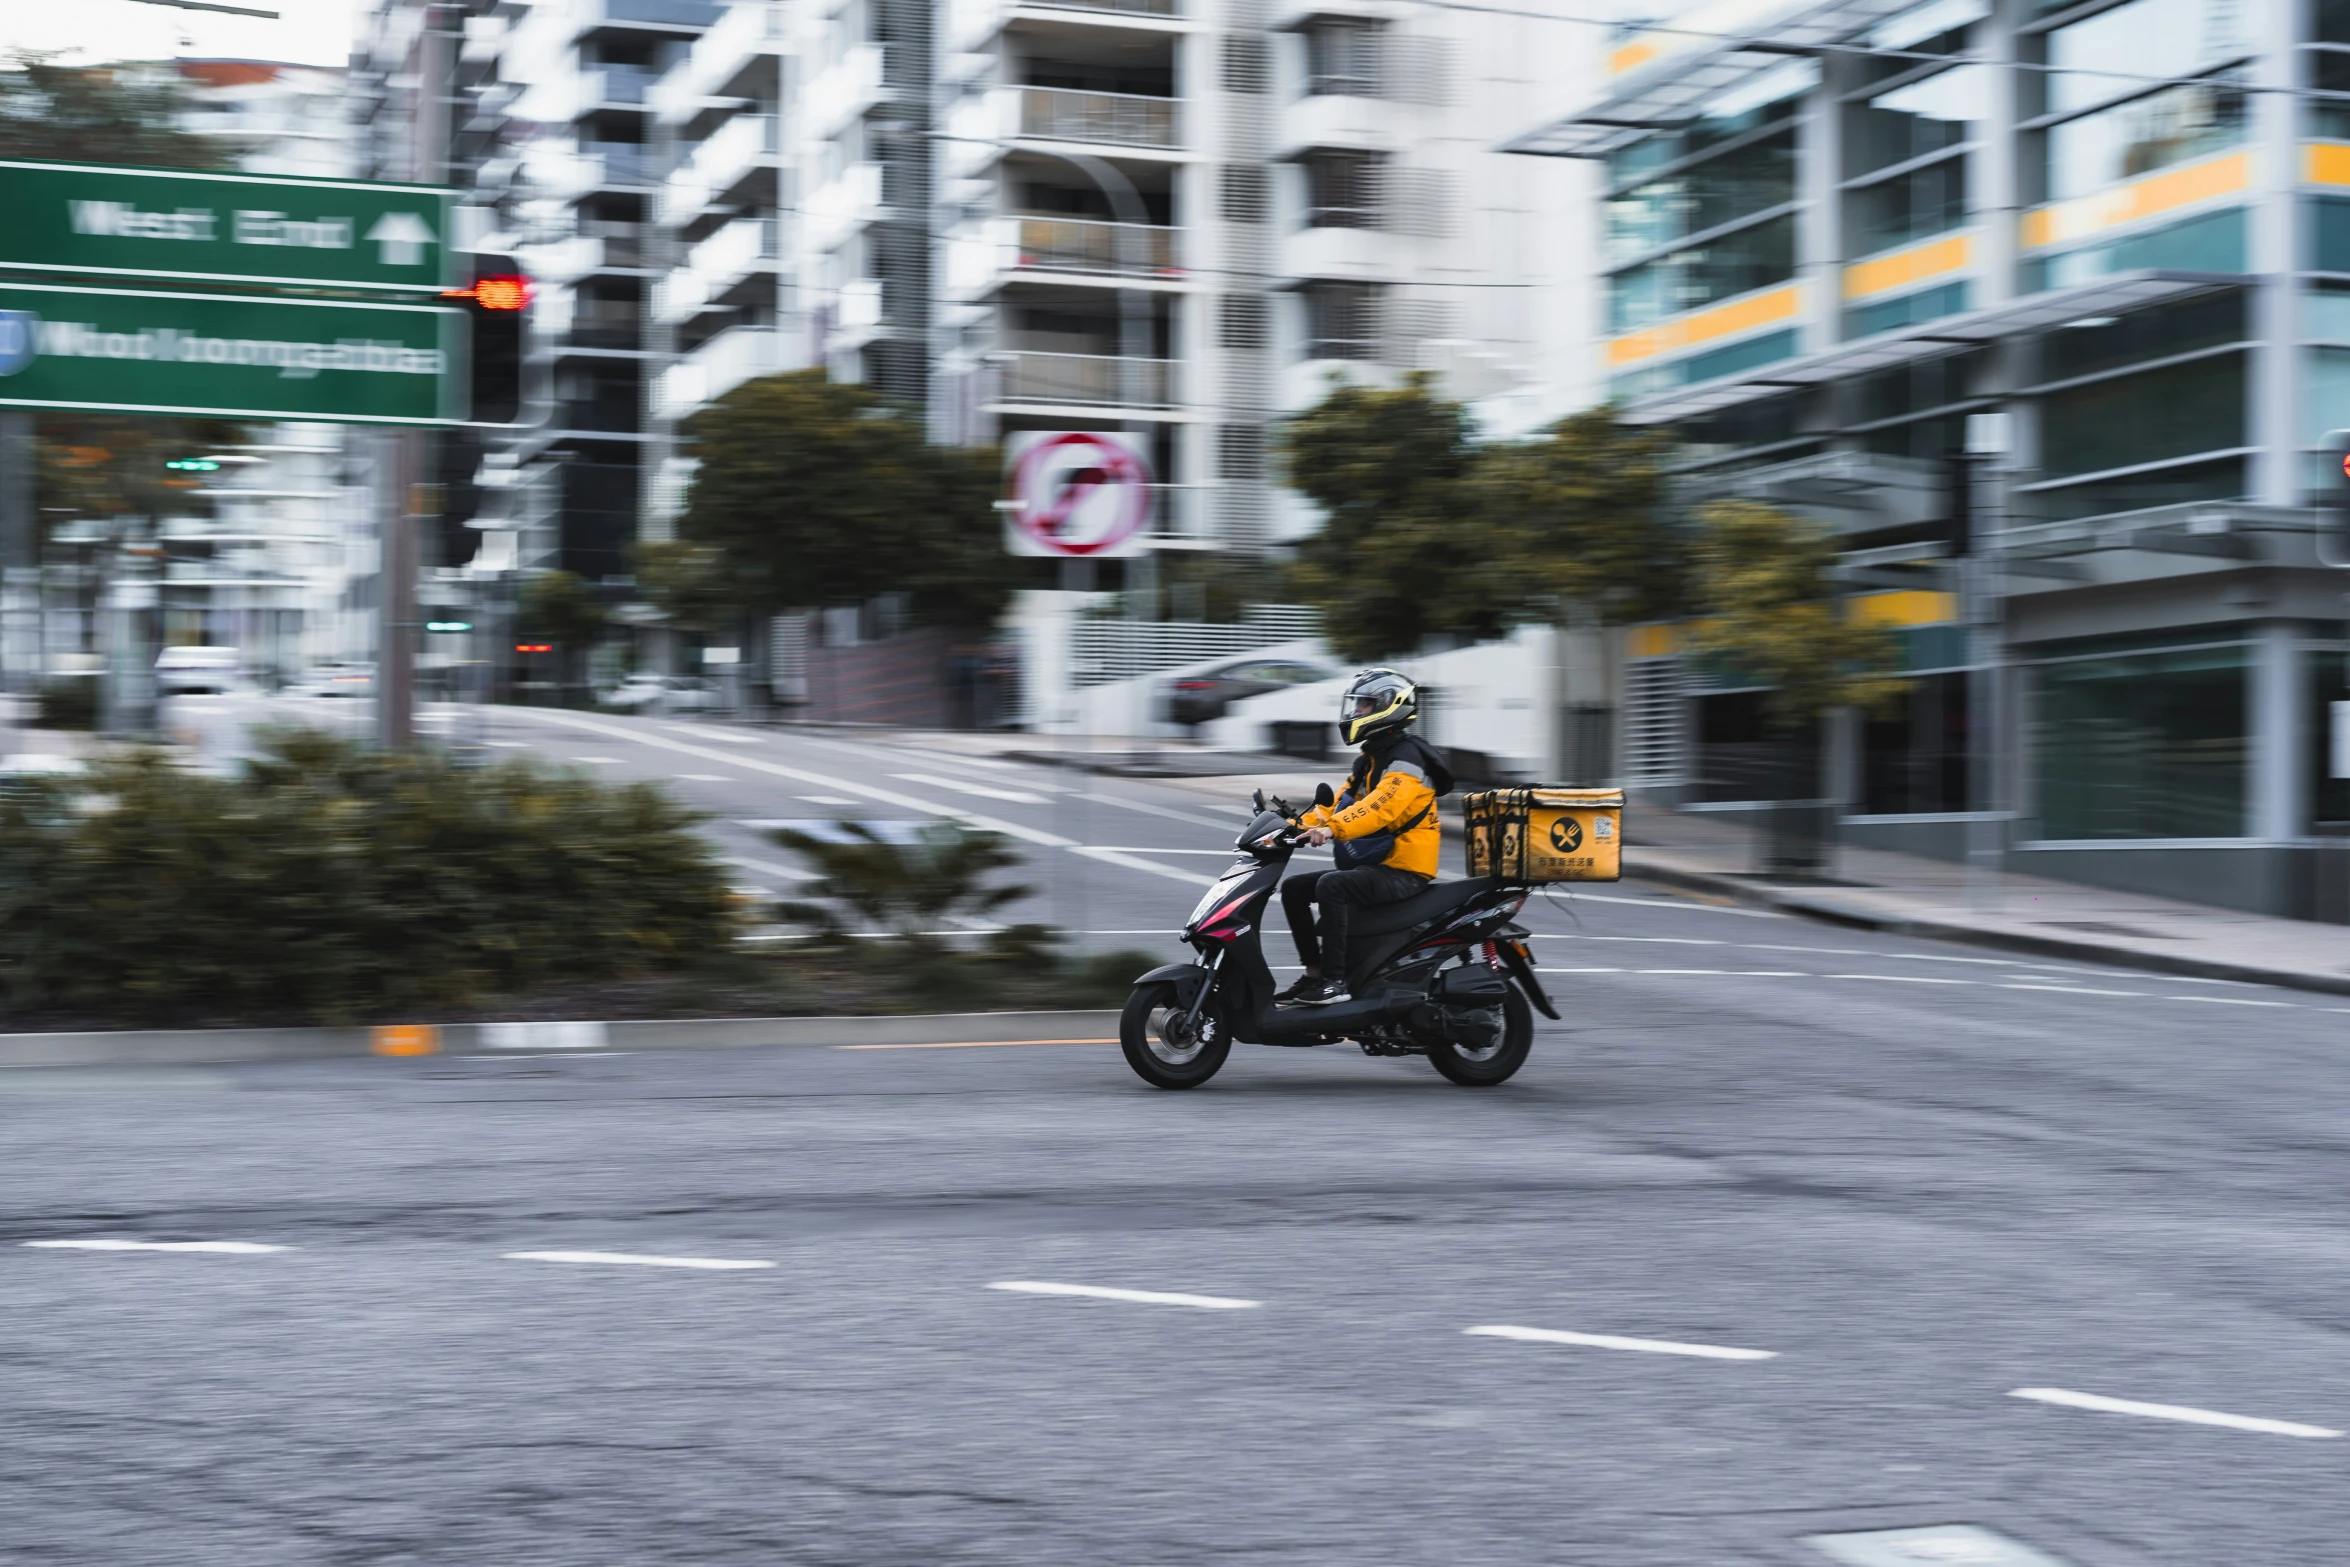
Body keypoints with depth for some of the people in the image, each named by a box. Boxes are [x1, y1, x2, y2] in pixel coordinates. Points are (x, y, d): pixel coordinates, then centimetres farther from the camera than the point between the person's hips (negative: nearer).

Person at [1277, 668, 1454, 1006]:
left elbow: (1382, 805, -30)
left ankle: (1335, 980, -33)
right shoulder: (1369, 760, 20)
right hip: (1370, 865, 10)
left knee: (1331, 886, -33)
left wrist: (1333, 828, -42)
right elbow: (1337, 805, 18)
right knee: (1294, 888, 4)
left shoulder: (1406, 756, -13)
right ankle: (1314, 974, 3)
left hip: (1402, 872, -10)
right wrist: (1295, 825, 2)